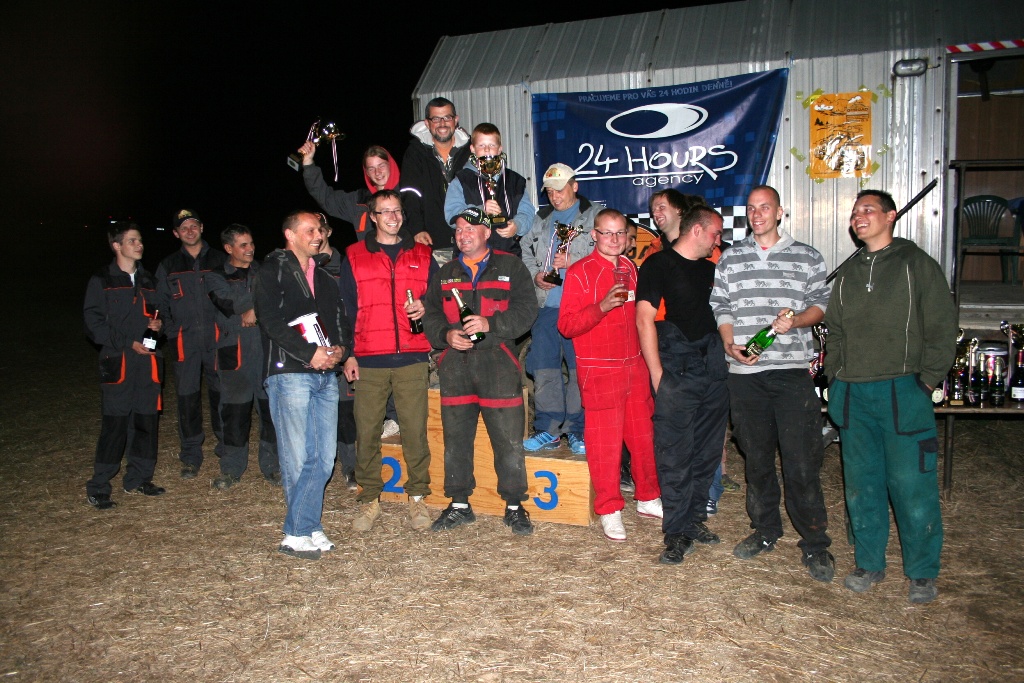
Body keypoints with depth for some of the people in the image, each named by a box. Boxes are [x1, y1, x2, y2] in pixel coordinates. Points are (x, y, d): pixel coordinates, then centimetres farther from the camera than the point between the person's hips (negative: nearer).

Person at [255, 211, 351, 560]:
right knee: (297, 458, -4)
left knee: (323, 458, 3)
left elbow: (340, 319, 20)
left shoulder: (324, 278, 22)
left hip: (326, 375, 6)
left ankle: (304, 528, 14)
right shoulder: (273, 271, 3)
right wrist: (310, 353, -14)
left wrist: (340, 349, -1)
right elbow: (271, 321, -10)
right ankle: (299, 533, 8)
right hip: (290, 373, -6)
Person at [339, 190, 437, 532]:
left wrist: (426, 307, -6)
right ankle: (370, 500, 15)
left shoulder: (422, 255, 13)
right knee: (366, 430, 2)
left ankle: (417, 497, 13)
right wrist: (348, 353, 0)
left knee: (415, 429, -1)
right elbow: (346, 308, 7)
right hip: (369, 361, 0)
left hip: (412, 358, 0)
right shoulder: (353, 257, 10)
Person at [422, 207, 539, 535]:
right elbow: (430, 314, 14)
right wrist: (446, 335, -6)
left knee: (509, 439, -2)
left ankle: (514, 506, 12)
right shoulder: (445, 273, 18)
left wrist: (490, 324, -16)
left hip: (498, 363, -3)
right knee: (455, 438, 9)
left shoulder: (510, 267, 7)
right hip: (454, 365, 4)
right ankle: (459, 505, 22)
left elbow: (526, 309, -3)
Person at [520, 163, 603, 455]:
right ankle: (548, 430, 16)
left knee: (579, 368, -3)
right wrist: (535, 274, 4)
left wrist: (572, 262, -15)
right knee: (544, 367, 6)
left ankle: (577, 430, 8)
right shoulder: (541, 220, 21)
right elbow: (525, 251, 23)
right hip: (546, 305, 5)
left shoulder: (595, 214, 4)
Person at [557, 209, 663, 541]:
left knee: (644, 435, 11)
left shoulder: (630, 268, 14)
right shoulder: (580, 272, -6)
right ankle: (609, 510, 12)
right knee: (605, 442, -2)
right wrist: (602, 306, -25)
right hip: (600, 371, -6)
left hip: (634, 366, 6)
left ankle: (648, 499, 29)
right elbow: (566, 325, -12)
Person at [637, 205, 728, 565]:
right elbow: (644, 319, -10)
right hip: (677, 370, -7)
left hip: (714, 369, 7)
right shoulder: (658, 264, -4)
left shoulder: (709, 268, 17)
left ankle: (695, 518, 24)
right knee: (675, 454, -5)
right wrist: (657, 374, -14)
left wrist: (728, 353, 9)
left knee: (707, 452, 11)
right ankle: (678, 531, 4)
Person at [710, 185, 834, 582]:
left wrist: (795, 320, -12)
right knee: (756, 457, 11)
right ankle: (765, 531, 27)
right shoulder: (730, 259, 13)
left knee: (802, 461, -4)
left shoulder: (807, 258, 9)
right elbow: (720, 307, 11)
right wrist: (730, 345, -5)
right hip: (744, 371, 2)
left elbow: (821, 305, 8)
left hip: (792, 371, -2)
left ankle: (815, 545, 9)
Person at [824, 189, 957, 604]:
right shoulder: (848, 273, 16)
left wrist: (926, 381, -7)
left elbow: (942, 328, -2)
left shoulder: (917, 264, 1)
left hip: (902, 392, -4)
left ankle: (923, 573, 14)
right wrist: (835, 378, 10)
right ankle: (869, 563, 23)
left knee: (912, 485, -2)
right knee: (861, 484, 10)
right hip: (853, 395, 5)